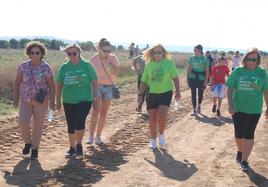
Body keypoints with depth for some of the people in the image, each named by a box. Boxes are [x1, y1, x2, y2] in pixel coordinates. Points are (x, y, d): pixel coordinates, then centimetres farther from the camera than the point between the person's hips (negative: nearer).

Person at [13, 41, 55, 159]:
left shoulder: (46, 68, -7)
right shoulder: (23, 66, 0)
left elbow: (51, 86, -3)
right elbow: (17, 83, 6)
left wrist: (52, 101, -7)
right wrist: (15, 99, 1)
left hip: (41, 101, -2)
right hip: (25, 101, 2)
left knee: (38, 125, 4)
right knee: (23, 123, -11)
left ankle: (35, 149, 21)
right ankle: (27, 143, 17)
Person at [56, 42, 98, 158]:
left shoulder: (87, 65, -2)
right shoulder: (64, 67, 3)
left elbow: (94, 82, 2)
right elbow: (59, 85, 9)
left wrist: (95, 98, -1)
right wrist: (58, 101, 8)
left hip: (84, 100, -3)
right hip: (68, 101, 3)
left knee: (79, 122, -15)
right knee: (71, 126, 9)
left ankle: (79, 145, 8)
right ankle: (72, 148, 24)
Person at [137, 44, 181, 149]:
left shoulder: (169, 63, -2)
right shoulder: (149, 65, 5)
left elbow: (175, 78, 3)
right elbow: (144, 81, 10)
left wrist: (177, 91, -4)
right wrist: (140, 94, 5)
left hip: (166, 93, -2)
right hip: (152, 94, 2)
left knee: (162, 115, -19)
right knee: (152, 119, 3)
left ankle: (161, 134, 9)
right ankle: (153, 140, 20)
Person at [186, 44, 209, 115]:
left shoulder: (205, 59, -3)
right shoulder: (192, 58, 2)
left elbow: (207, 70, -2)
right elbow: (188, 68, 9)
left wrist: (206, 80, -6)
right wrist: (187, 78, 7)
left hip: (201, 79, -1)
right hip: (193, 78, 1)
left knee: (200, 94, 7)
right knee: (193, 94, -1)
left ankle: (199, 106, 35)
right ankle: (194, 109, 7)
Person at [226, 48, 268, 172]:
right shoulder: (238, 71, -5)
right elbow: (230, 89, -3)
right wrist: (230, 105, -11)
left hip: (254, 109, -1)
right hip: (238, 108, 1)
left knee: (249, 135, -1)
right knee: (239, 134, 11)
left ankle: (244, 161, 5)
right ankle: (240, 151, 39)